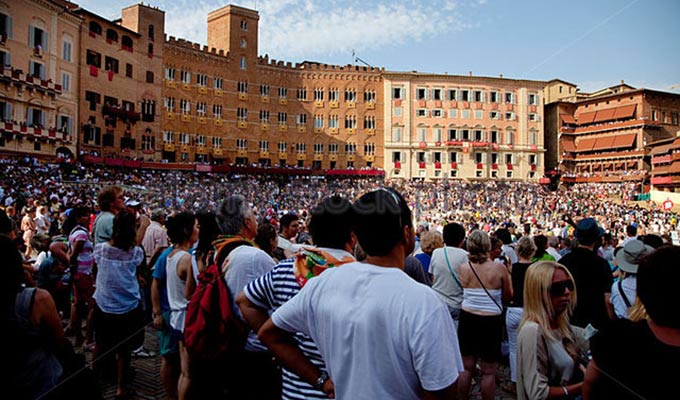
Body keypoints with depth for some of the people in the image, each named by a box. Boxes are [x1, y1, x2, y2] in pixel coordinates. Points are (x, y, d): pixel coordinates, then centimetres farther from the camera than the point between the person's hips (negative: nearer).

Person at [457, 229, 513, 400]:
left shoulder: (463, 268, -6)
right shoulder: (499, 268, -13)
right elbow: (508, 295, -1)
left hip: (467, 318, 3)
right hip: (491, 322, -3)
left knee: (466, 368, 16)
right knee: (489, 372, 11)